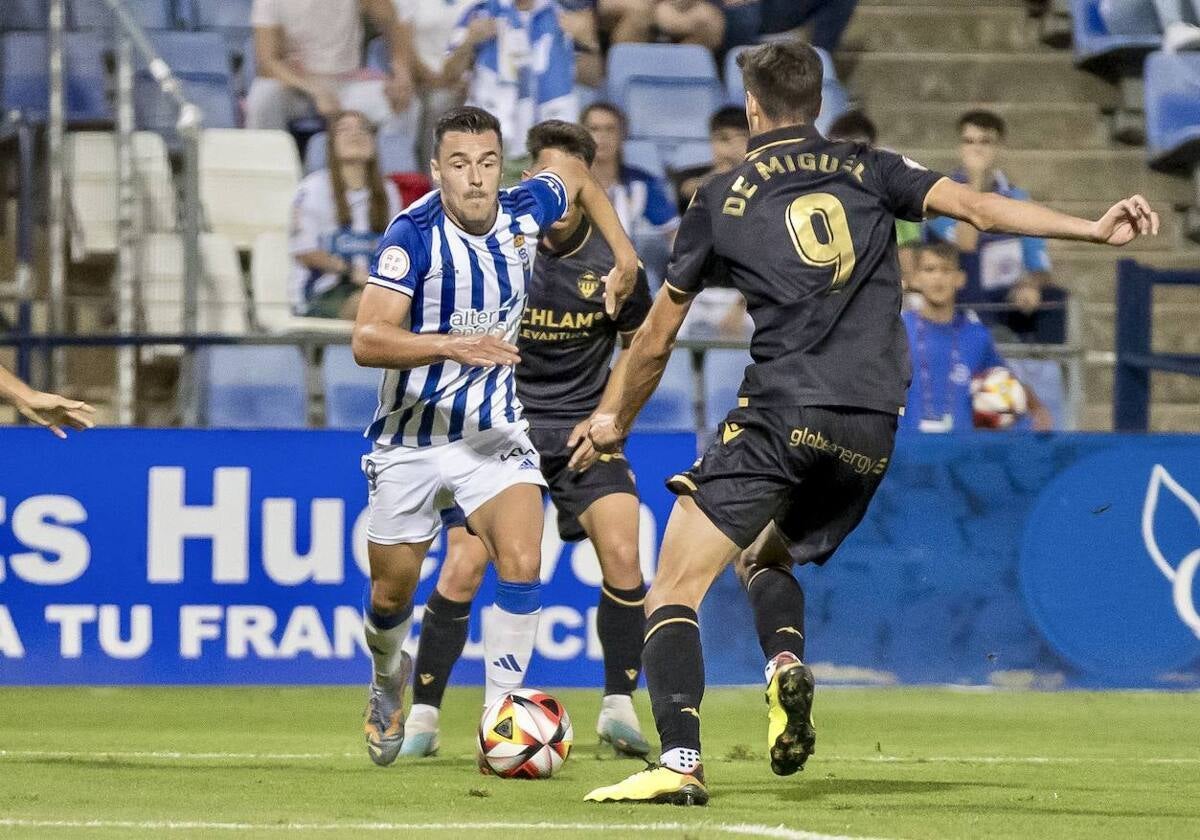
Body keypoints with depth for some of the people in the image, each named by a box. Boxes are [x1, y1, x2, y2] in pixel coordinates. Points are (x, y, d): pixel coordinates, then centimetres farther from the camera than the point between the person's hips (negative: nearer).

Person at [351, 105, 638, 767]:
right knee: (391, 593, 10)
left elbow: (576, 176, 17)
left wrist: (623, 255, 10)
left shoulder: (525, 211, -8)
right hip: (411, 437, -2)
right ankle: (388, 687, 43)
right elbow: (366, 340, -32)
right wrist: (454, 345, -45)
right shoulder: (413, 235, -22)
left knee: (522, 563, -20)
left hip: (493, 432, 2)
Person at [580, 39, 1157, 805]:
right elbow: (977, 206, 1)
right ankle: (787, 662, -4)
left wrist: (618, 421, 33)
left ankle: (681, 760, -22)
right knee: (766, 555, 28)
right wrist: (1097, 229, -1)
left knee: (675, 590, -2)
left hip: (782, 417, -4)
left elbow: (657, 340, 18)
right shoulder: (870, 173, 15)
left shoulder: (722, 200, 11)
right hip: (871, 433, 4)